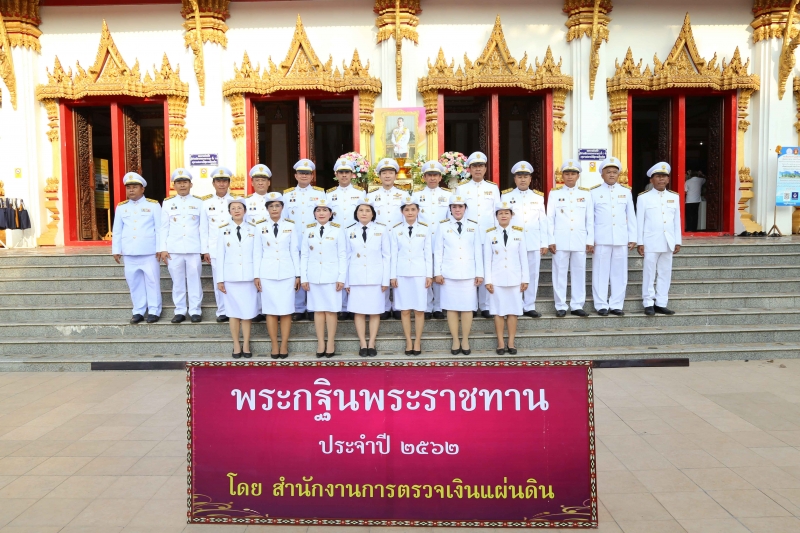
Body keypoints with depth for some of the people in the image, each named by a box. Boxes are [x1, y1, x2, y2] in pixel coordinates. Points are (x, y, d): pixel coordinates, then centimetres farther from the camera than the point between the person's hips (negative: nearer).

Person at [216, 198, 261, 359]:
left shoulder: (253, 229, 4)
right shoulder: (224, 230, 4)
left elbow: (257, 254, 2)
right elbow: (220, 255, 3)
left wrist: (257, 275, -5)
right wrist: (220, 279, -1)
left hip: (248, 276, 0)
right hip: (231, 276, 0)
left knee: (248, 310, 2)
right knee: (234, 311, 4)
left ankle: (246, 345, 11)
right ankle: (236, 346, 11)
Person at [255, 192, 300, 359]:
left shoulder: (291, 226, 5)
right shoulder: (261, 227, 5)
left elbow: (294, 251, 5)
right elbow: (258, 253, 5)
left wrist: (298, 275, 3)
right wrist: (256, 275, 1)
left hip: (287, 273, 0)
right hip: (267, 273, 0)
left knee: (286, 310, 0)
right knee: (270, 310, 2)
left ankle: (284, 345, 8)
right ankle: (274, 346, 10)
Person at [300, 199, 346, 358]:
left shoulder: (338, 230, -1)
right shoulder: (308, 230, 5)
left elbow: (343, 256, -1)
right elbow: (304, 255, 6)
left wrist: (342, 278, -6)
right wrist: (303, 277, 2)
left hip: (332, 277, -2)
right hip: (314, 277, 2)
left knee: (331, 310, 2)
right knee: (318, 309, 6)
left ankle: (331, 343, 10)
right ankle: (320, 343, 12)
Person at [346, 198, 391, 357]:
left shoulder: (382, 229, 1)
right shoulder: (350, 230, 5)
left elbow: (387, 256, 1)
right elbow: (347, 256, 6)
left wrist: (386, 280, -4)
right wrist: (346, 281, 2)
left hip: (375, 276, -1)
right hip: (356, 277, 1)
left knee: (375, 311, 3)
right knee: (359, 311, 3)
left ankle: (371, 344, 11)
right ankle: (363, 345, 11)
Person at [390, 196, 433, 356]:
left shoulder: (425, 229, 1)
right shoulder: (396, 230, 4)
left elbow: (428, 253, 2)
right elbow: (394, 254, 4)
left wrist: (429, 275, -2)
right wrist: (393, 275, 0)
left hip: (420, 273, -1)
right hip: (402, 273, 1)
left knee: (419, 309, 2)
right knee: (404, 310, 4)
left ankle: (418, 342, 12)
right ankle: (408, 341, 13)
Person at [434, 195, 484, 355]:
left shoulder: (474, 226, 6)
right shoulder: (443, 226, 3)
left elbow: (478, 251, 5)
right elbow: (438, 251, 2)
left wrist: (479, 273, 1)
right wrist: (437, 272, -3)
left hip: (468, 274, 1)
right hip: (449, 274, 0)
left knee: (468, 307, 3)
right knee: (451, 307, 4)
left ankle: (465, 341, 14)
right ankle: (455, 341, 13)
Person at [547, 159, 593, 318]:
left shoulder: (586, 194, 8)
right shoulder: (554, 193, 5)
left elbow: (590, 219, 8)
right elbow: (550, 219, 2)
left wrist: (590, 240, 3)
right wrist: (551, 240, -4)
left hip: (580, 240, 2)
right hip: (560, 240, -1)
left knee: (579, 273, 5)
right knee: (560, 273, 1)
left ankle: (577, 305, 13)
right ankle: (561, 306, 9)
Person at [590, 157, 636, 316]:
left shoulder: (626, 192, 9)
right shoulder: (594, 192, 2)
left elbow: (631, 217, 10)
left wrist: (633, 238, 6)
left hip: (621, 239, 2)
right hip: (601, 239, -2)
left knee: (619, 272, 5)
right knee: (601, 272, 1)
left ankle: (616, 305, 13)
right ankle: (601, 305, 8)